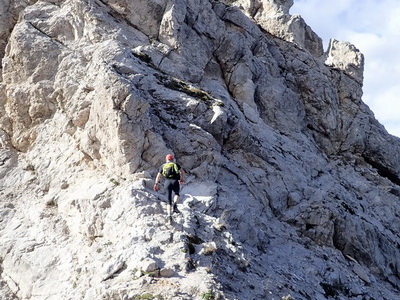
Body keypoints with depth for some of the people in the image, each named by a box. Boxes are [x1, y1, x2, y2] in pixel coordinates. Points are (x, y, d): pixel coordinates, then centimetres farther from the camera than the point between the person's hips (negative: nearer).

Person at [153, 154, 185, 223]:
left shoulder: (163, 166, 19)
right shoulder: (175, 165, 17)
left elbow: (158, 176, 15)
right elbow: (182, 172, 6)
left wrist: (156, 184, 21)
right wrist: (182, 179, 20)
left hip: (167, 182, 1)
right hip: (175, 182, -1)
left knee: (169, 200, 8)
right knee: (177, 193, 28)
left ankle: (169, 215, -10)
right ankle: (174, 205, -1)